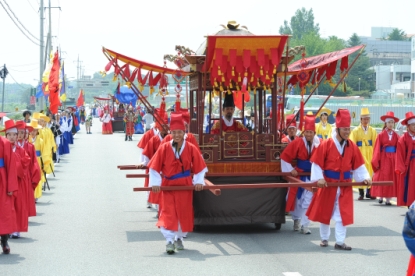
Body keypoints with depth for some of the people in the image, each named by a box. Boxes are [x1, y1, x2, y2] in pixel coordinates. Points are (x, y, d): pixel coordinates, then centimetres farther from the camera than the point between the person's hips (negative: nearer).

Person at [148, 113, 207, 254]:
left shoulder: (191, 149, -4)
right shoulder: (164, 148, -7)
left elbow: (199, 168, 3)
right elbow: (155, 167, -3)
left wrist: (199, 182, -6)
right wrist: (155, 183, -11)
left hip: (185, 186, 1)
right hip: (168, 186, -1)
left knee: (184, 213, 9)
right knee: (168, 213, -10)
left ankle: (179, 238, 26)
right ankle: (169, 240, -10)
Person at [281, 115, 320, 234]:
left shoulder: (319, 144, -10)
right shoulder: (297, 143, -13)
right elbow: (285, 157, -7)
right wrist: (290, 170, -9)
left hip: (312, 176, 0)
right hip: (298, 175, 0)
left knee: (308, 202, -3)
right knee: (295, 199, 11)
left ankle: (304, 226, 4)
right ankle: (296, 219, 36)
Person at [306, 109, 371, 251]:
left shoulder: (352, 146, 0)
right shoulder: (326, 144, -11)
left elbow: (358, 164, 6)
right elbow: (316, 163, -8)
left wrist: (365, 177, -5)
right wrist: (319, 178, -17)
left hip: (345, 187, 2)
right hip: (328, 184, -2)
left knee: (343, 214, -1)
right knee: (325, 212, 10)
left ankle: (340, 242, 4)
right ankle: (324, 239, 27)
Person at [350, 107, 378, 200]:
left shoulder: (373, 131, 7)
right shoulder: (355, 131, 1)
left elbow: (376, 144, 2)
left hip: (370, 155, 2)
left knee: (370, 172, 2)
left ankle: (369, 192, 13)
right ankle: (361, 192, 6)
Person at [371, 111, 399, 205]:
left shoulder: (396, 136, 5)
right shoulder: (381, 135, -2)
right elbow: (377, 149, -3)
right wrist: (376, 161, -7)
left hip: (393, 159, 2)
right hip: (383, 159, -2)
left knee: (391, 178, 1)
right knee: (382, 177, 0)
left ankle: (388, 199, 5)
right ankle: (381, 197, 12)